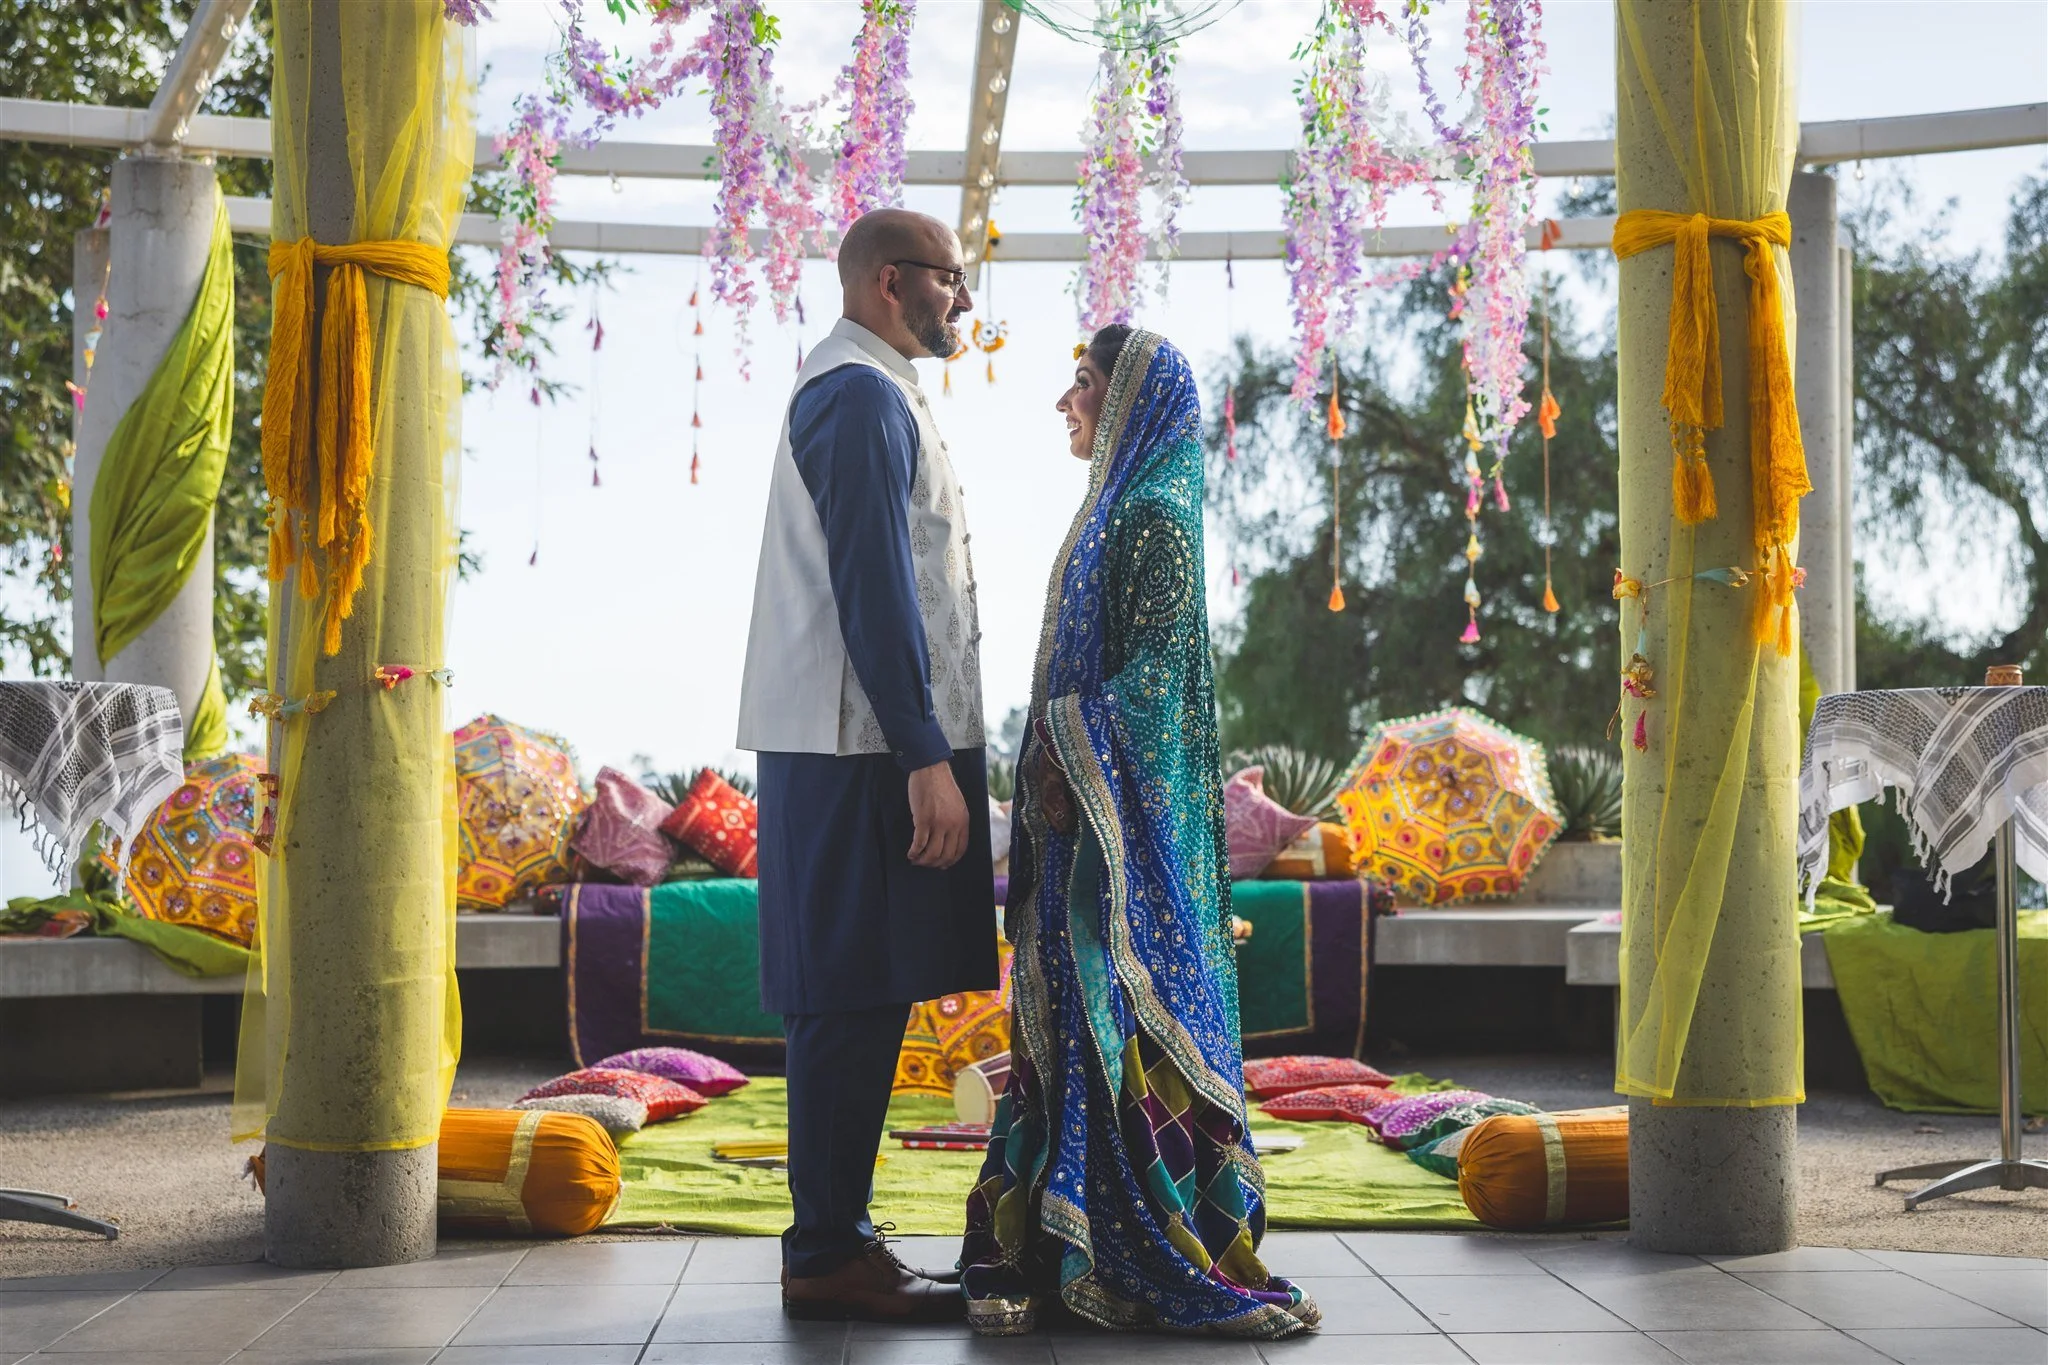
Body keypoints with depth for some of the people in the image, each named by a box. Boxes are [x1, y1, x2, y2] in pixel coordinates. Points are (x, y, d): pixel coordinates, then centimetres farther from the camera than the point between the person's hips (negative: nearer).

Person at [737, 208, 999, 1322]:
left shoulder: (858, 391, 22)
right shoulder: (863, 396, -11)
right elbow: (874, 587, -19)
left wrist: (929, 749, 23)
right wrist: (926, 759, -21)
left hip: (853, 746, 10)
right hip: (865, 747, -10)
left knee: (857, 997, 12)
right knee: (853, 998, -7)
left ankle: (834, 1239, 17)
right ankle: (829, 1257, -3)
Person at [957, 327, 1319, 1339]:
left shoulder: (1154, 514, -11)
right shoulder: (1118, 508, 18)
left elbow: (1155, 665, -18)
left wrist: (1075, 760, -19)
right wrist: (1056, 761, 15)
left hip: (1127, 806, -10)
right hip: (1083, 809, 10)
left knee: (1123, 1011, -8)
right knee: (1077, 1016, 9)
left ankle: (1147, 1253, -3)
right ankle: (1076, 1241, 13)